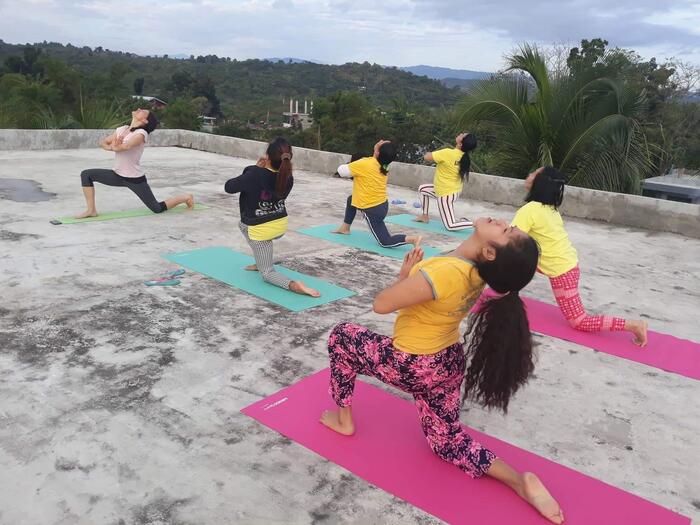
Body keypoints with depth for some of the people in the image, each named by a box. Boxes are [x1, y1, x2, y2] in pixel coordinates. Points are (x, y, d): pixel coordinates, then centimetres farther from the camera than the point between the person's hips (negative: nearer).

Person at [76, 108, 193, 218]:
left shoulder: (141, 133, -19)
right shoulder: (121, 130, 3)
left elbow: (126, 146, -35)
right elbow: (103, 143, 6)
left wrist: (115, 147, -12)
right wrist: (112, 147, -17)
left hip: (135, 179, -6)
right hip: (117, 175, 7)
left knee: (157, 209, 1)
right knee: (86, 174, -5)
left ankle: (186, 198, 24)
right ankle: (91, 210, 1)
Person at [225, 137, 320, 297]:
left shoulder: (255, 175, -29)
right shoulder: (288, 177, -12)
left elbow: (228, 187, -14)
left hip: (261, 230, -6)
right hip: (281, 226, 6)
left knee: (267, 273, 6)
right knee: (244, 224, 34)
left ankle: (292, 285, -24)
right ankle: (261, 262, 29)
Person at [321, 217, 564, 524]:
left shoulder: (445, 271, -36)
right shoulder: (478, 270, -9)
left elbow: (381, 304, -26)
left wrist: (405, 275, -11)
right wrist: (413, 273, -4)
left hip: (412, 366, -7)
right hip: (449, 363, 7)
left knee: (340, 337, 14)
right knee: (446, 441, 21)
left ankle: (343, 420, 26)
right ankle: (520, 481, 2)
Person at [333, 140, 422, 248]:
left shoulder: (365, 163, -23)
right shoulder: (383, 165, -1)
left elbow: (342, 171, -14)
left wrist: (352, 171, 6)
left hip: (373, 210, -8)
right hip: (382, 204, 8)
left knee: (386, 242, -2)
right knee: (351, 199, 29)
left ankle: (412, 239, -16)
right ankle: (345, 228, 36)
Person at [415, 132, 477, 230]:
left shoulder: (448, 153, -27)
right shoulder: (464, 156, -5)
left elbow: (426, 157, -21)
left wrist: (436, 156, 0)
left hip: (446, 194, -9)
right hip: (455, 190, 9)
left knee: (450, 226, -2)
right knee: (422, 188, 25)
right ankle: (425, 216, 31)